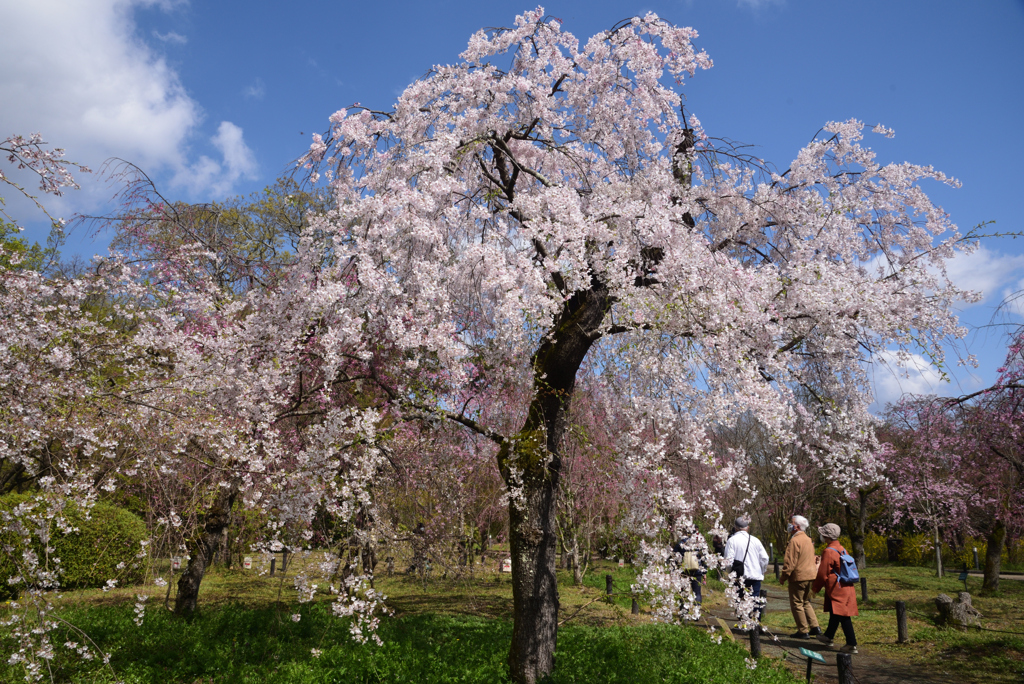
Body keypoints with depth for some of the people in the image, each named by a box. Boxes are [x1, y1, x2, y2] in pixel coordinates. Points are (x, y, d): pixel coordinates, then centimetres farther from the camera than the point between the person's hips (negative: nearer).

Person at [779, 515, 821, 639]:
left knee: (797, 604, 0)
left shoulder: (795, 541, -17)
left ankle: (803, 631, 3)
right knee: (806, 602, 20)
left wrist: (782, 577, -11)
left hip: (798, 577, -9)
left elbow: (789, 562, -19)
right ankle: (815, 627, 17)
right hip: (809, 575, 9)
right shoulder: (808, 539, 13)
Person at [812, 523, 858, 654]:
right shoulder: (841, 549, 9)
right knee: (834, 613, 21)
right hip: (847, 588, 10)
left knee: (843, 616, -5)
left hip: (837, 589, -10)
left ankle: (852, 645, -3)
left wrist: (815, 588, -2)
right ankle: (828, 636, 35)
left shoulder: (828, 552, -18)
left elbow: (822, 574, -15)